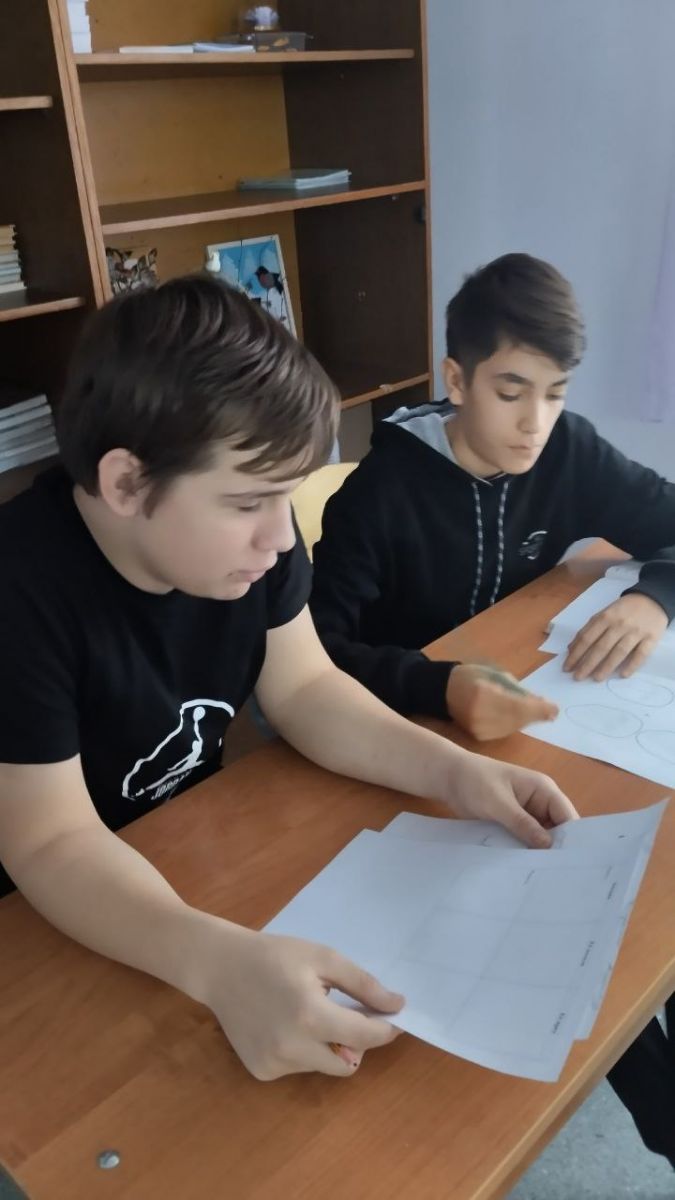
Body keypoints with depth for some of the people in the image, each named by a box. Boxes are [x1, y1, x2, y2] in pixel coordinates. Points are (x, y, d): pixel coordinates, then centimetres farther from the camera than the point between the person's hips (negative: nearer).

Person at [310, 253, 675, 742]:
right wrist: (439, 687, -42)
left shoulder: (571, 453, -8)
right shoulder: (381, 493, -22)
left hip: (521, 696, 4)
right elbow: (312, 651, -26)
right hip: (409, 722, -3)